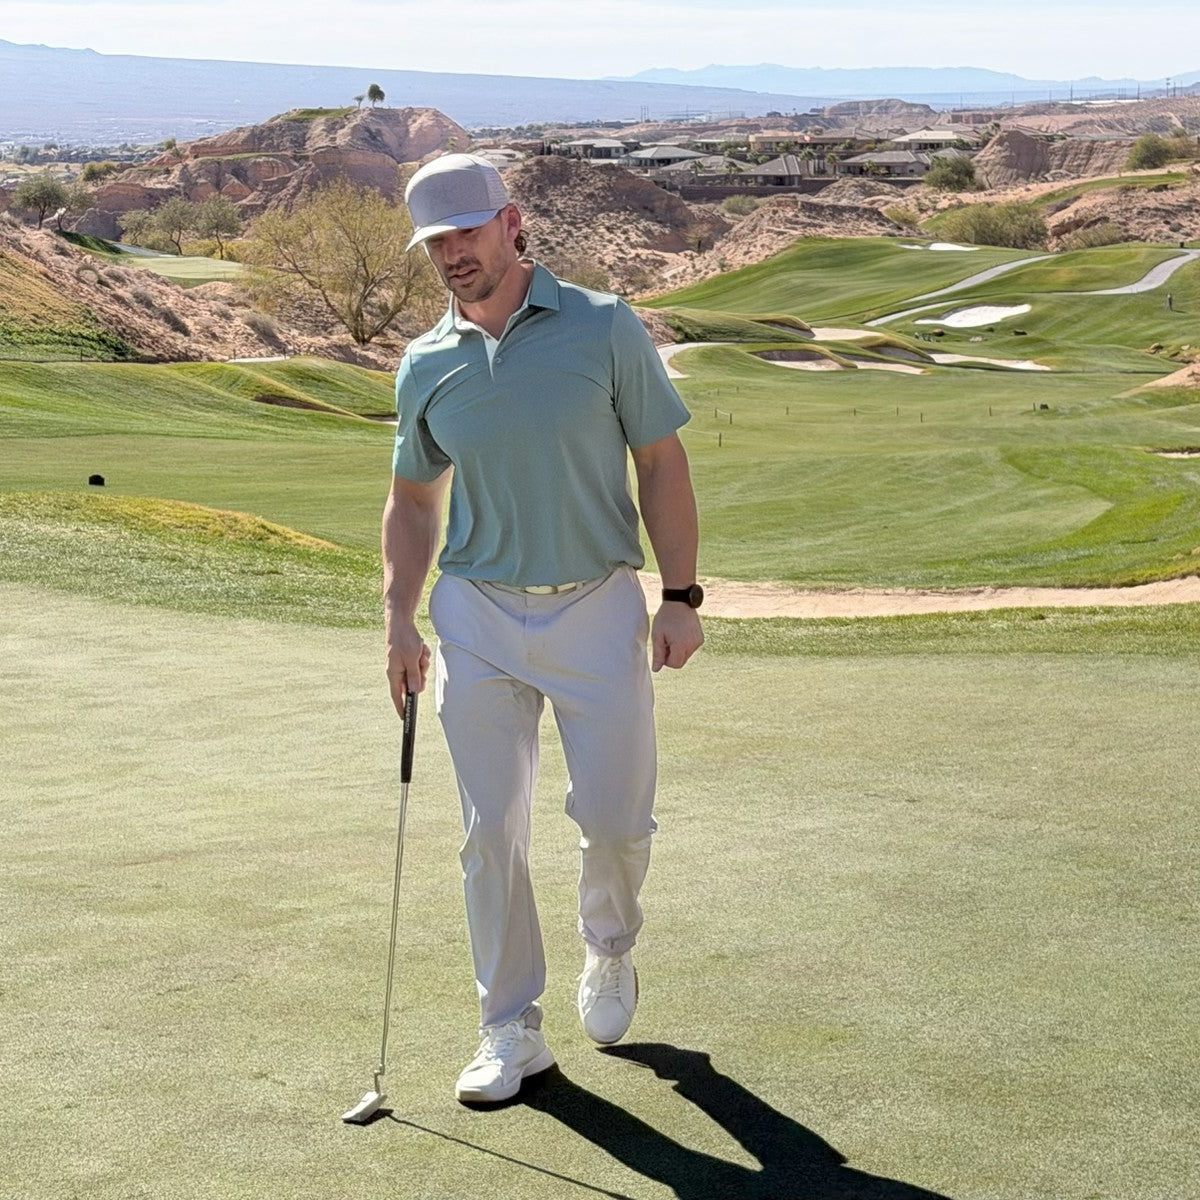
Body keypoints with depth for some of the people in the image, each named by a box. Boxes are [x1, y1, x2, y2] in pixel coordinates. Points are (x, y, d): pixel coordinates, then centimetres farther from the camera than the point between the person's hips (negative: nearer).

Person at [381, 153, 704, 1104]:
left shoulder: (605, 329, -4)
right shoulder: (426, 367, 4)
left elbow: (663, 464, -1)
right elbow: (413, 498, 14)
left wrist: (682, 596, -7)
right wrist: (400, 622, 3)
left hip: (599, 608, -2)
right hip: (478, 618, 2)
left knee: (616, 817, 0)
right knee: (492, 831, 1)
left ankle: (609, 950, 32)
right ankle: (512, 1030, 13)